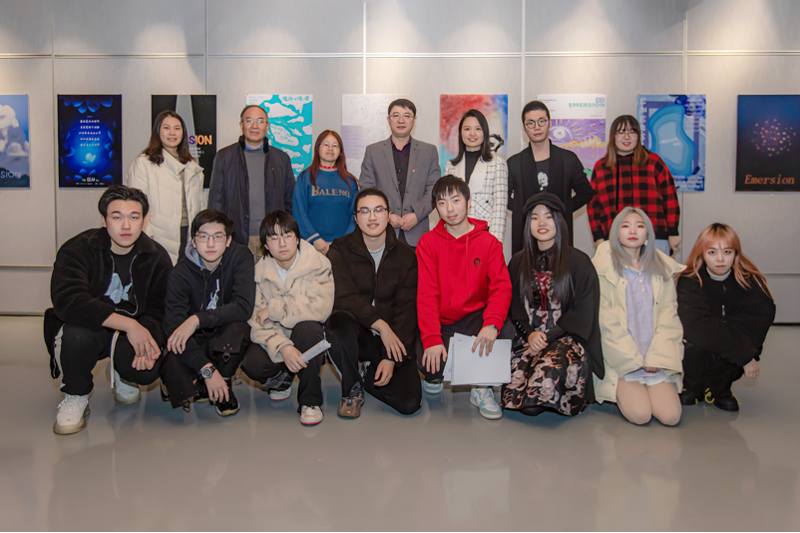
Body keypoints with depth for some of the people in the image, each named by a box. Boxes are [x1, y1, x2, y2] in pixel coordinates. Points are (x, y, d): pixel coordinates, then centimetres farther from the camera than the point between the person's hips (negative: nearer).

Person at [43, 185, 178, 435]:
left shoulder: (157, 257, -4)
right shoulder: (77, 250, -15)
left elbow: (159, 310, -3)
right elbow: (67, 300, -32)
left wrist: (147, 336, -28)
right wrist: (129, 324, -39)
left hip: (134, 333, 3)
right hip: (90, 329, -2)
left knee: (148, 370, -27)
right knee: (77, 334, -37)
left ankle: (121, 375, 16)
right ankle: (75, 396, -4)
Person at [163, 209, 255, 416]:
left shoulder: (241, 257, -13)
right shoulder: (181, 274, -13)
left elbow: (244, 307, -25)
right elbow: (173, 326, -23)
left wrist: (198, 319, -34)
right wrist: (207, 370, -33)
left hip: (229, 343, 0)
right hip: (196, 344, 1)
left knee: (237, 325, -34)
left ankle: (224, 386, -7)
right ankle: (200, 387, 6)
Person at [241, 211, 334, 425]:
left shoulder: (318, 264, -11)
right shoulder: (259, 271, -4)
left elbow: (320, 307, -27)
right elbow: (257, 322, -12)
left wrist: (274, 310, -20)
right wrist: (282, 347, -31)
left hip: (309, 336, -2)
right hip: (275, 338, 2)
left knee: (307, 327, -36)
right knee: (252, 364, -27)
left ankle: (310, 400, -17)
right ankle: (281, 379, 12)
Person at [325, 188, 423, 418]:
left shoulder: (406, 257, 1)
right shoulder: (340, 250, -2)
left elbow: (407, 311, -4)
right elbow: (343, 297, -17)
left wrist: (391, 358, -14)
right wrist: (380, 323, -26)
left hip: (391, 339, 2)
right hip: (357, 334, -1)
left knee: (410, 402, -15)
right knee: (339, 321, -37)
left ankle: (365, 373, 17)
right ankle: (352, 389, -7)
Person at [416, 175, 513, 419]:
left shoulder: (489, 243, 0)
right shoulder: (428, 243, -1)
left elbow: (501, 287, -11)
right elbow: (426, 294, -10)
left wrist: (492, 323, -32)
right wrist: (432, 338, -24)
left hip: (474, 317, 0)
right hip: (441, 321, 0)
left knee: (507, 330, -30)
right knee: (428, 361, -27)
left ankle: (482, 388, -3)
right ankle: (434, 375, 16)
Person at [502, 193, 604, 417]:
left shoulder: (579, 262, 3)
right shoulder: (518, 262, 15)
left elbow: (582, 313, -1)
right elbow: (514, 307, 12)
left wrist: (548, 337, -11)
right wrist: (530, 334, -8)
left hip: (566, 338, -3)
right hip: (529, 338, 3)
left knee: (552, 368, -34)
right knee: (515, 371, -28)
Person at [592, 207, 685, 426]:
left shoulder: (662, 269, 10)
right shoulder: (603, 268, -3)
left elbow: (668, 315, 4)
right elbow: (606, 320, -7)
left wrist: (657, 357, -8)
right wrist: (632, 358, -10)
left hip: (656, 359, 4)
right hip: (621, 358, -3)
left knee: (670, 415, -12)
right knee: (640, 414, -19)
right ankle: (621, 392, 12)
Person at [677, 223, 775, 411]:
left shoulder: (750, 281, -8)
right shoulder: (690, 281, -16)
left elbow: (763, 316, -25)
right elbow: (696, 324, -31)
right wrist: (744, 354, -34)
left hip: (729, 361, 2)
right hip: (697, 353, -2)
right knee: (696, 345, -33)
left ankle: (719, 390, 0)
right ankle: (692, 388, 0)